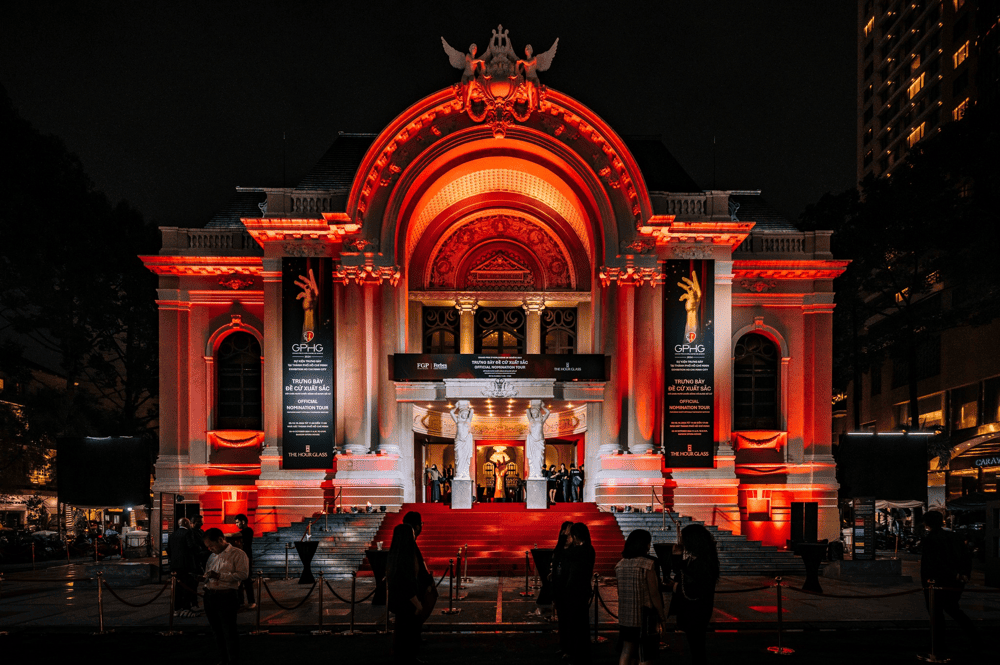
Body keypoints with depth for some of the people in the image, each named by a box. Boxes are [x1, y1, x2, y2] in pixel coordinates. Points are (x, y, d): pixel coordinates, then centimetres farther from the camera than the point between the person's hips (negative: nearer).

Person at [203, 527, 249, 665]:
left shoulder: (238, 554, -5)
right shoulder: (212, 556, 18)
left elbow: (243, 574, -15)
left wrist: (220, 576, -19)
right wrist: (206, 578, 5)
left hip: (227, 596, -7)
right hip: (210, 595, 7)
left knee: (229, 632, -5)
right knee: (217, 631, 11)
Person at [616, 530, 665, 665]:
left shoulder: (620, 564, 5)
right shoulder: (648, 564, -14)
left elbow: (620, 592, 10)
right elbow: (654, 594, -15)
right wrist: (662, 616, -6)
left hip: (624, 617, 6)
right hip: (644, 616, -6)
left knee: (626, 653, 12)